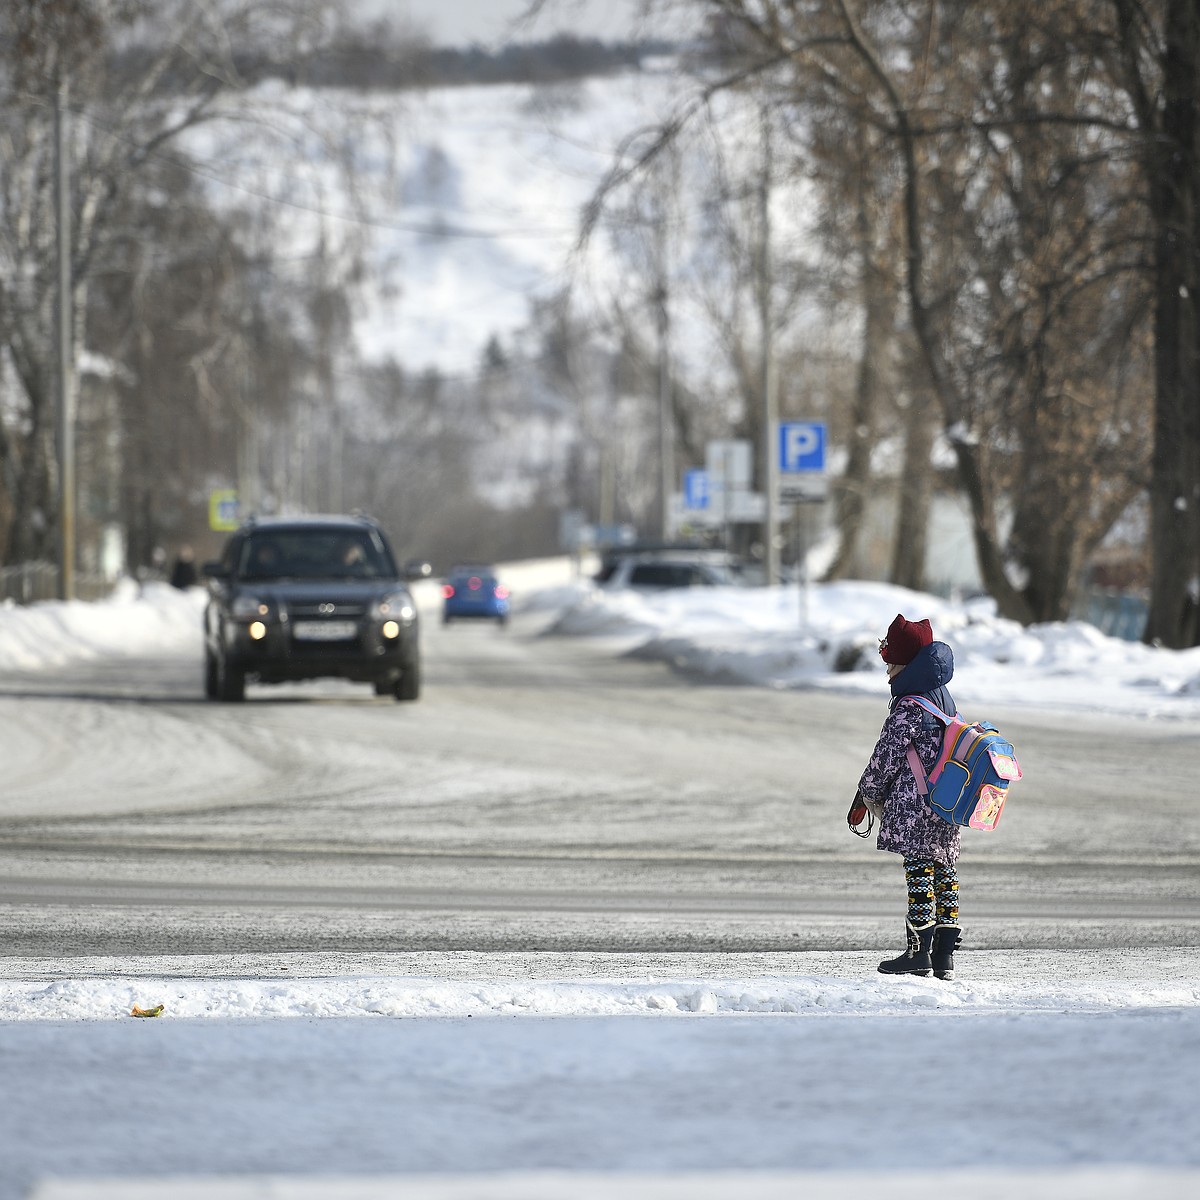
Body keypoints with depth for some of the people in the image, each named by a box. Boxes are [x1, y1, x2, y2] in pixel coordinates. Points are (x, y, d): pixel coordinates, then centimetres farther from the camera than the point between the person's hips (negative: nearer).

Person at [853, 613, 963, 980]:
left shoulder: (907, 708, -14)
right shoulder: (945, 699, 14)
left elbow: (887, 756, -11)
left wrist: (870, 792, 6)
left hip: (915, 805, -9)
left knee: (919, 871, -6)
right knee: (944, 872, 8)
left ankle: (919, 952, -7)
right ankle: (945, 955, 9)